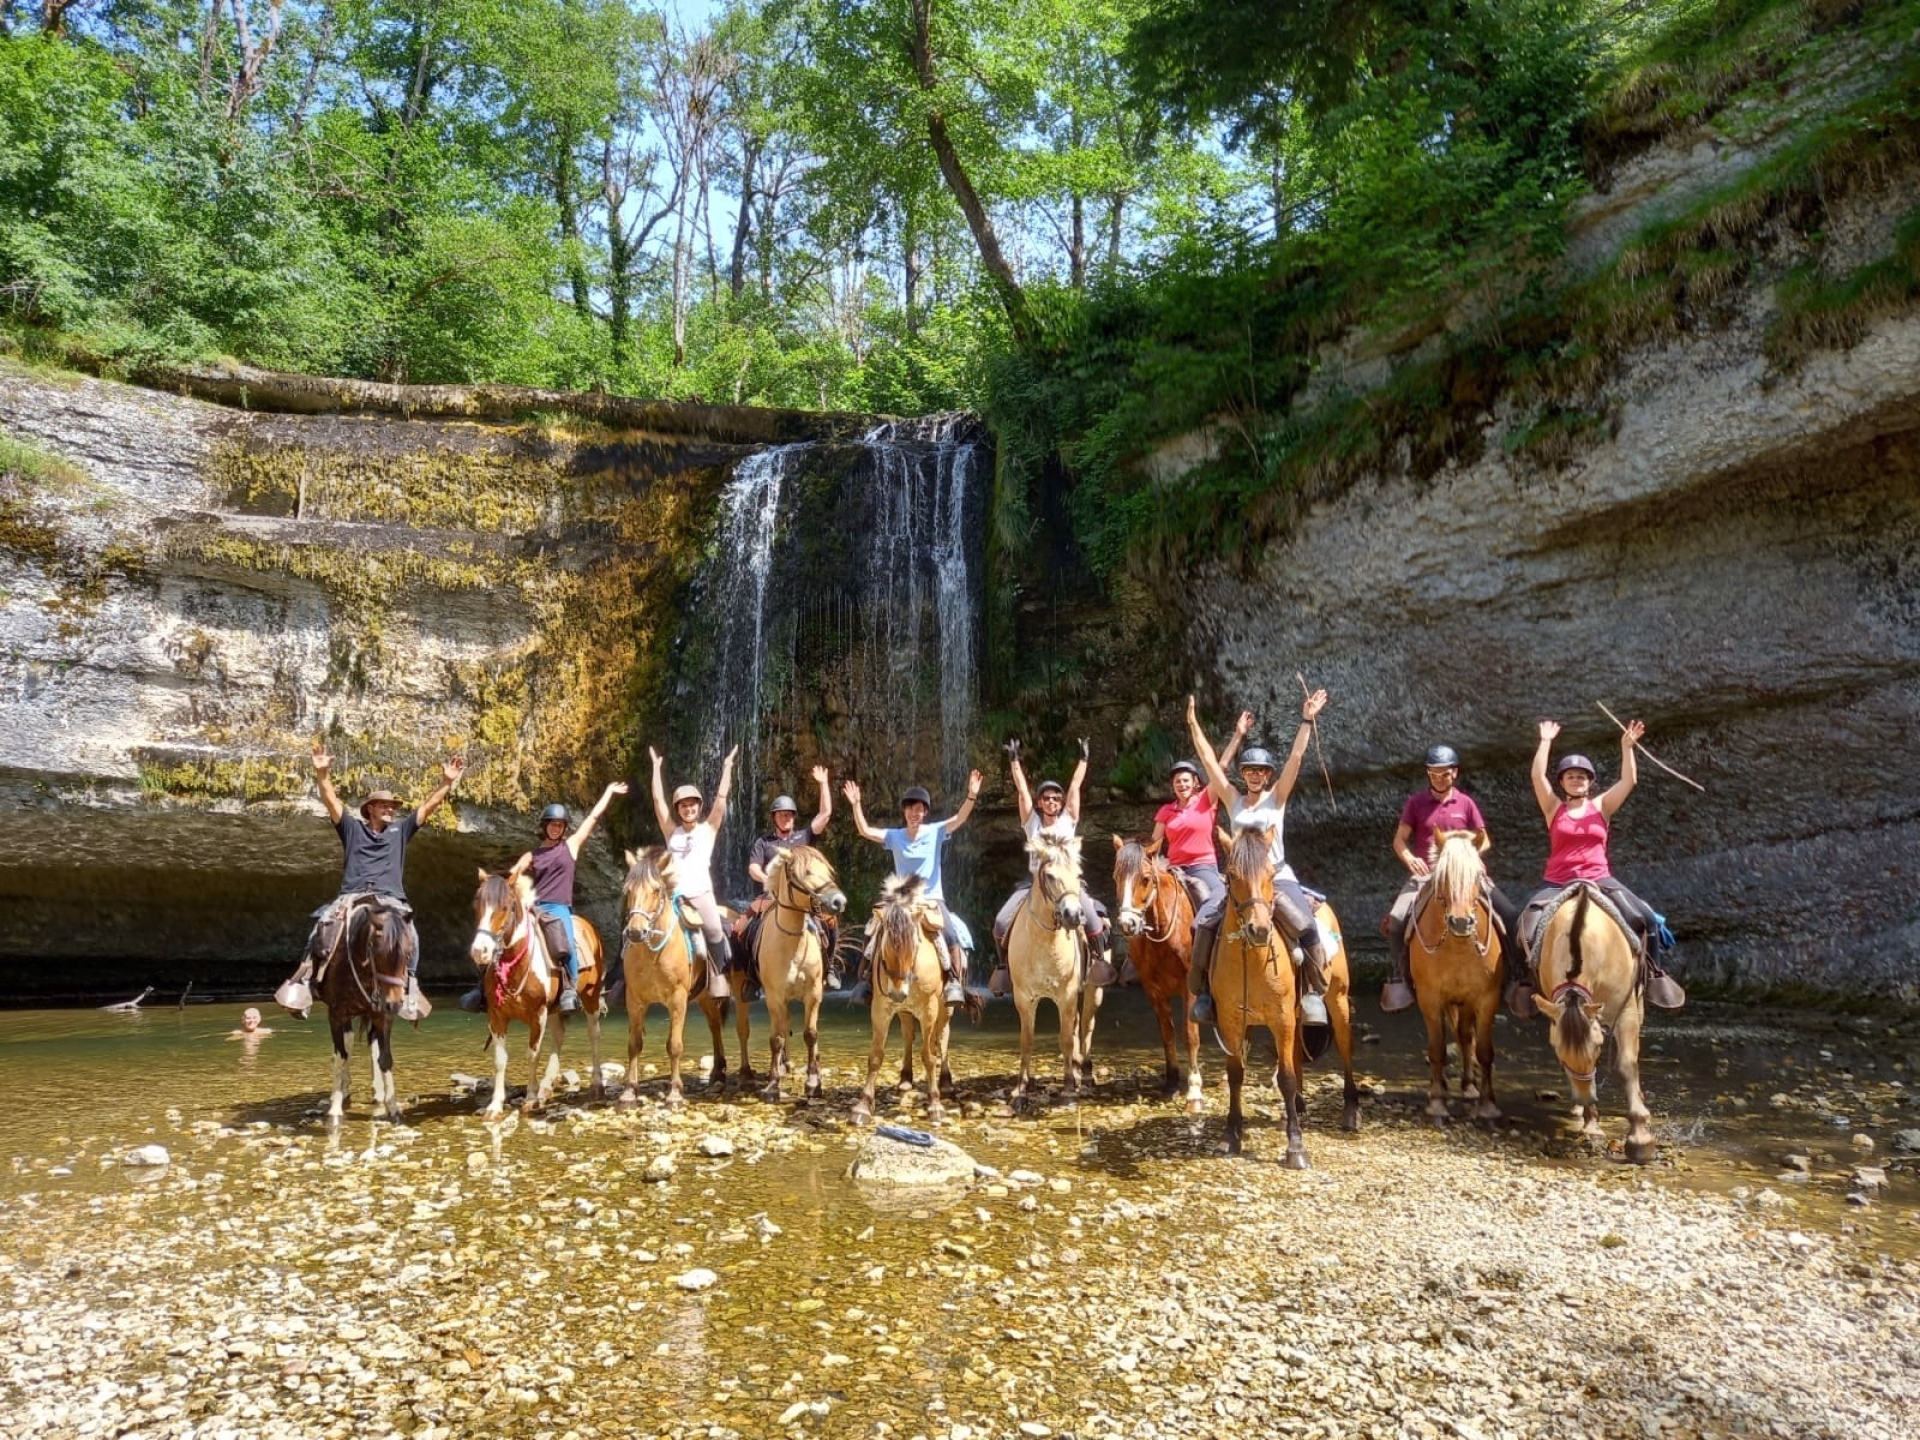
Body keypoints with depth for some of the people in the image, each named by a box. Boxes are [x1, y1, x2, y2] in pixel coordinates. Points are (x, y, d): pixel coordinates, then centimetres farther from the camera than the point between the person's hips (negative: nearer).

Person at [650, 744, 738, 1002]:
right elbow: (658, 798, 8)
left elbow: (721, 797, 3)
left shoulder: (708, 829, 9)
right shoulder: (671, 831, 13)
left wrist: (727, 766, 1)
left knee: (714, 931, -20)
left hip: (701, 893, -2)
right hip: (673, 894, 2)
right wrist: (657, 766, 8)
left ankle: (717, 977, -7)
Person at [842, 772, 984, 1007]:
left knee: (950, 935, -28)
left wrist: (971, 796, -31)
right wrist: (856, 804, -16)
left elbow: (959, 818, -15)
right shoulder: (895, 836, 4)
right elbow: (865, 831, -3)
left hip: (932, 898, -2)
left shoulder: (936, 832, -2)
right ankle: (868, 979, 4)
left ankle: (954, 981, -18)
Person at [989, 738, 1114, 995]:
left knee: (1093, 916, -24)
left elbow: (1075, 786, 3)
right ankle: (1004, 964, 7)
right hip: (1035, 880, 1)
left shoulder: (1069, 820, 4)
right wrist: (1014, 760, -4)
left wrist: (1083, 759, 3)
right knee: (1001, 922, -15)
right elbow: (1021, 788, 0)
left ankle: (1100, 957, 1)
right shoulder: (1032, 822, 5)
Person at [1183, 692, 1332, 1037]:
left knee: (1305, 925, -26)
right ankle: (1201, 991, -7)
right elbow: (1208, 760, 5)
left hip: (1278, 876, -2)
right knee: (1203, 921, -17)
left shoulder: (1277, 798, 4)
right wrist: (1194, 724, 1)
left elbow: (1296, 756, -5)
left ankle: (1314, 994, -12)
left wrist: (1306, 721, -13)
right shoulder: (1233, 800, 9)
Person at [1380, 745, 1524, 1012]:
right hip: (1425, 875, -1)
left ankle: (1519, 973, -2)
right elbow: (1399, 840, 2)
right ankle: (1401, 977, -6)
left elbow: (1484, 840, 10)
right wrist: (1410, 859, -19)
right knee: (1397, 919, -24)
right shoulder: (1416, 802, 3)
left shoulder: (1466, 803, 6)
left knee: (1511, 915, -15)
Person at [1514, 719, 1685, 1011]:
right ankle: (1528, 976, -5)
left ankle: (1653, 972, 2)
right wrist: (1546, 742, -6)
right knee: (1530, 924, -24)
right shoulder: (1554, 809, 6)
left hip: (1598, 880, 1)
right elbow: (1537, 775, -7)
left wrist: (1627, 747, -11)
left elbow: (1629, 780, -2)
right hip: (1558, 883, -1)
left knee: (1645, 918, -17)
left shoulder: (1602, 806, 9)